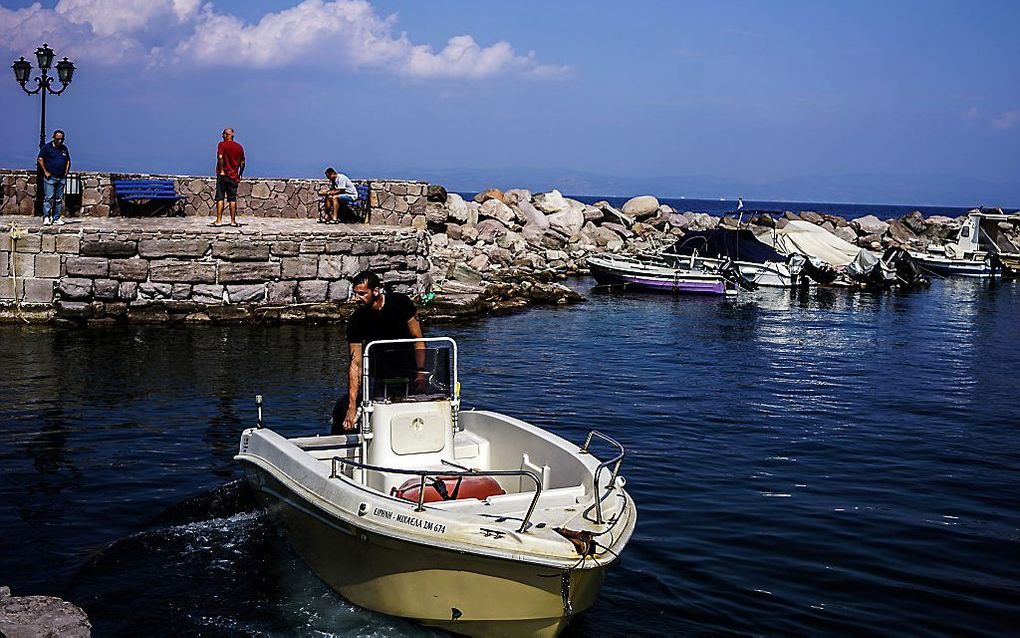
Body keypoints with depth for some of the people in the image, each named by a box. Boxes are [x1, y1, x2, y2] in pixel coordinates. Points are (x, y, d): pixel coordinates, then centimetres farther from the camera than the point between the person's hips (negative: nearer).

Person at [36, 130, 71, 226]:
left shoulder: (64, 148, 14)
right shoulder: (47, 147, -1)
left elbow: (68, 161, 23)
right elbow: (40, 159, -3)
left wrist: (66, 173, 9)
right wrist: (45, 172, -8)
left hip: (61, 178, 5)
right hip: (50, 177, -5)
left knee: (59, 199, 6)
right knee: (48, 198, -11)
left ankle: (56, 218, 10)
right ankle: (46, 217, -11)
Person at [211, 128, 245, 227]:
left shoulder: (222, 144, -5)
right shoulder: (239, 147, 7)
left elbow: (220, 157, -19)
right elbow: (242, 163, 8)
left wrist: (221, 170, -13)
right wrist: (240, 175, 17)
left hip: (223, 175, -3)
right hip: (234, 176, 3)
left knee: (220, 198, -1)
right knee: (232, 199, 6)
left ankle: (219, 220, -5)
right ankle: (233, 221, 6)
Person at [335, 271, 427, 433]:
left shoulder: (400, 302, -15)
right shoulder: (356, 319, -14)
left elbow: (418, 340, -8)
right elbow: (356, 363, -17)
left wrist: (421, 372, -22)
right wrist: (352, 405, -23)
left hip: (407, 370, -1)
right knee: (342, 409, -7)